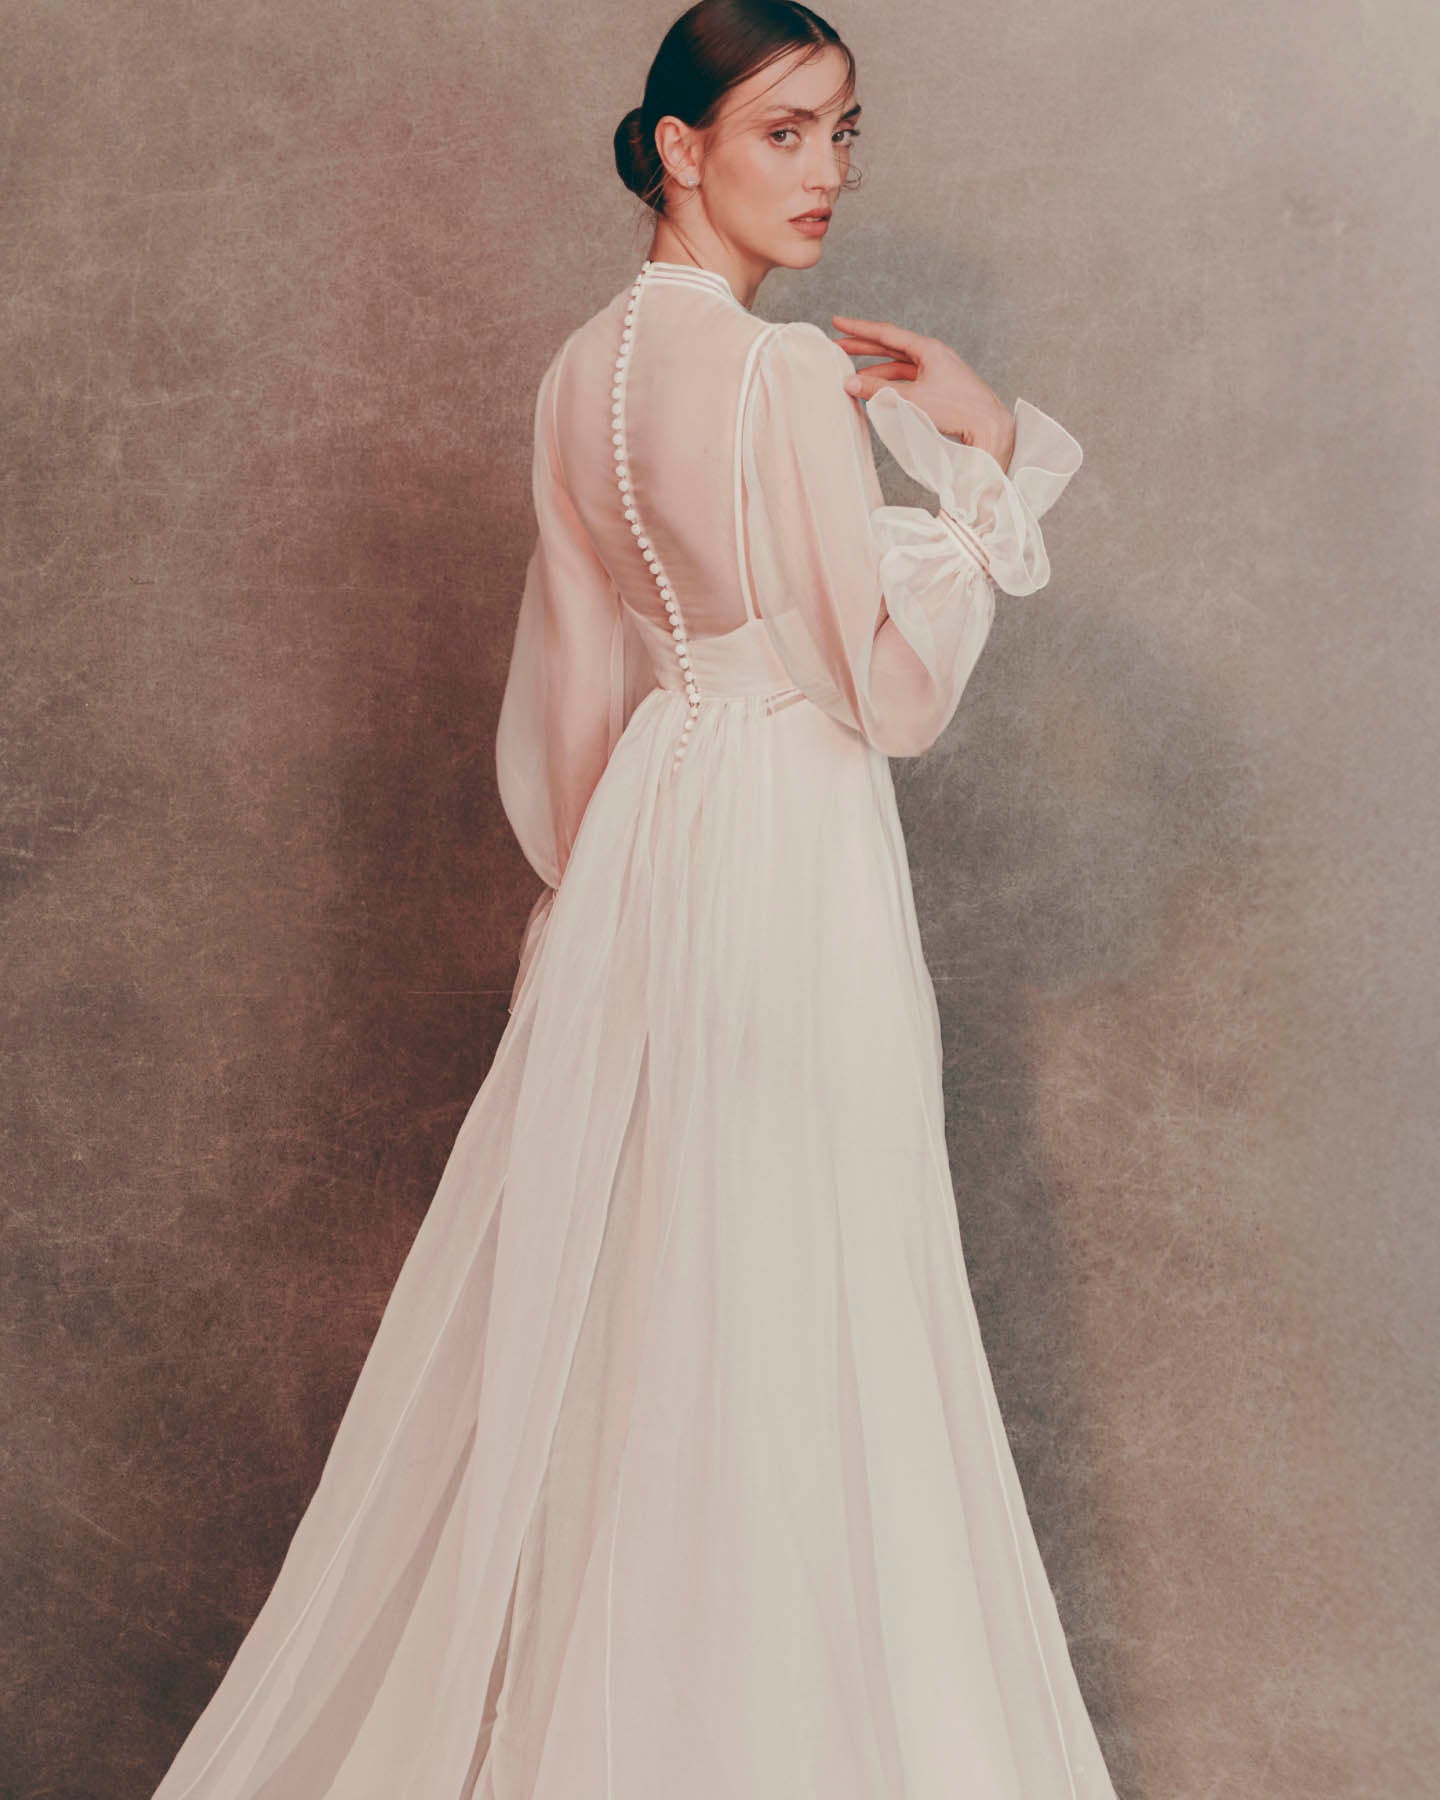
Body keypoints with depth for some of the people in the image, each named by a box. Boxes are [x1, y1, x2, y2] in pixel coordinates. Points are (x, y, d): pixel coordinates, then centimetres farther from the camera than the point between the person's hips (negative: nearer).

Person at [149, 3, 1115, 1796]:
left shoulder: (588, 368, 9)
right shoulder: (784, 373, -17)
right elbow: (894, 686, -15)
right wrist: (984, 447, -8)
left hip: (641, 837, 9)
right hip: (784, 857, -9)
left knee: (616, 1306, 17)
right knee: (777, 1312, 3)